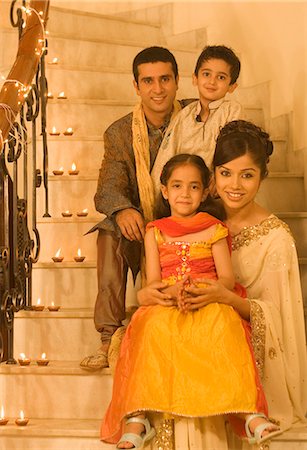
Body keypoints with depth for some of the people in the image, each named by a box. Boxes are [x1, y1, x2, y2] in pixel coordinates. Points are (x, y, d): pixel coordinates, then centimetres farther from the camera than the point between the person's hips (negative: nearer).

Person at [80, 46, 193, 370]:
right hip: (139, 230, 1)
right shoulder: (119, 133, 1)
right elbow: (109, 188, -9)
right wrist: (123, 210, -34)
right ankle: (109, 337, -26)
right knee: (109, 233, -30)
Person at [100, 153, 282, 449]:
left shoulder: (213, 229, 12)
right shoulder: (155, 231, 14)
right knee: (153, 330, -33)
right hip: (165, 307, 1)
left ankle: (249, 414, -39)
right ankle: (137, 419, -35)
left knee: (224, 323, -34)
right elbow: (152, 282, 5)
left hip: (210, 304, 0)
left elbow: (227, 278, 4)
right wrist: (172, 291, -19)